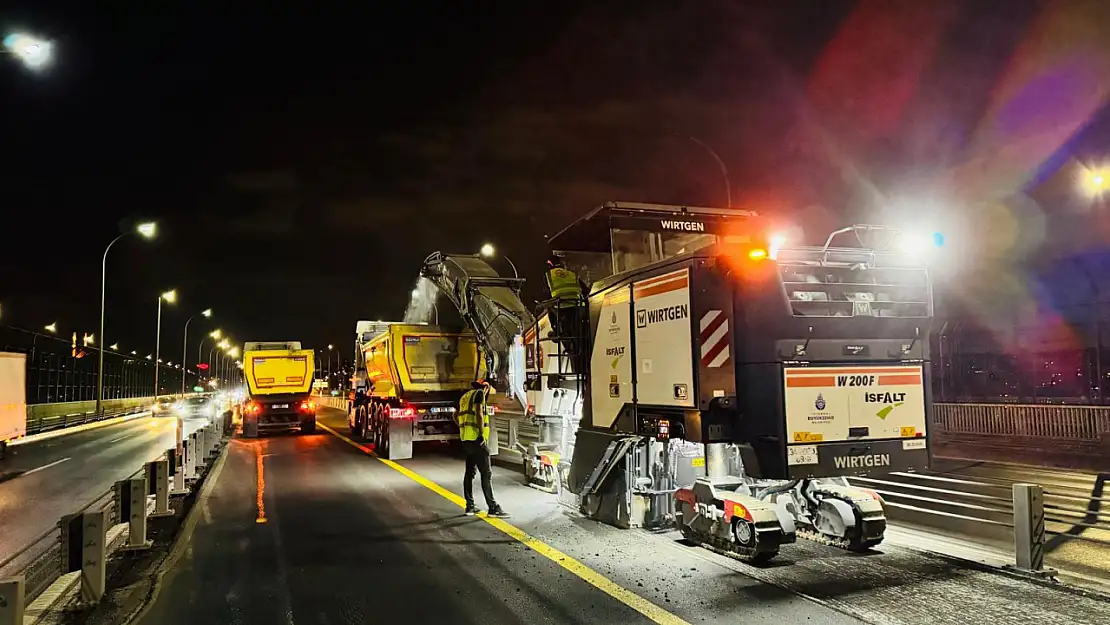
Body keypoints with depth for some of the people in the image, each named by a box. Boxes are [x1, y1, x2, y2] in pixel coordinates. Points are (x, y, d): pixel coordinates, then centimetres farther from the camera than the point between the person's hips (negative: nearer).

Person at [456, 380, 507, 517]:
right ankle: (493, 508, -6)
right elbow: (479, 414, -18)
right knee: (486, 474, -7)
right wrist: (482, 434, -18)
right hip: (477, 439, -9)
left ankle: (470, 506, 14)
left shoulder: (465, 396, 20)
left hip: (466, 440, 9)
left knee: (470, 472, 12)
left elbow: (456, 415, 27)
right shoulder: (479, 393, -5)